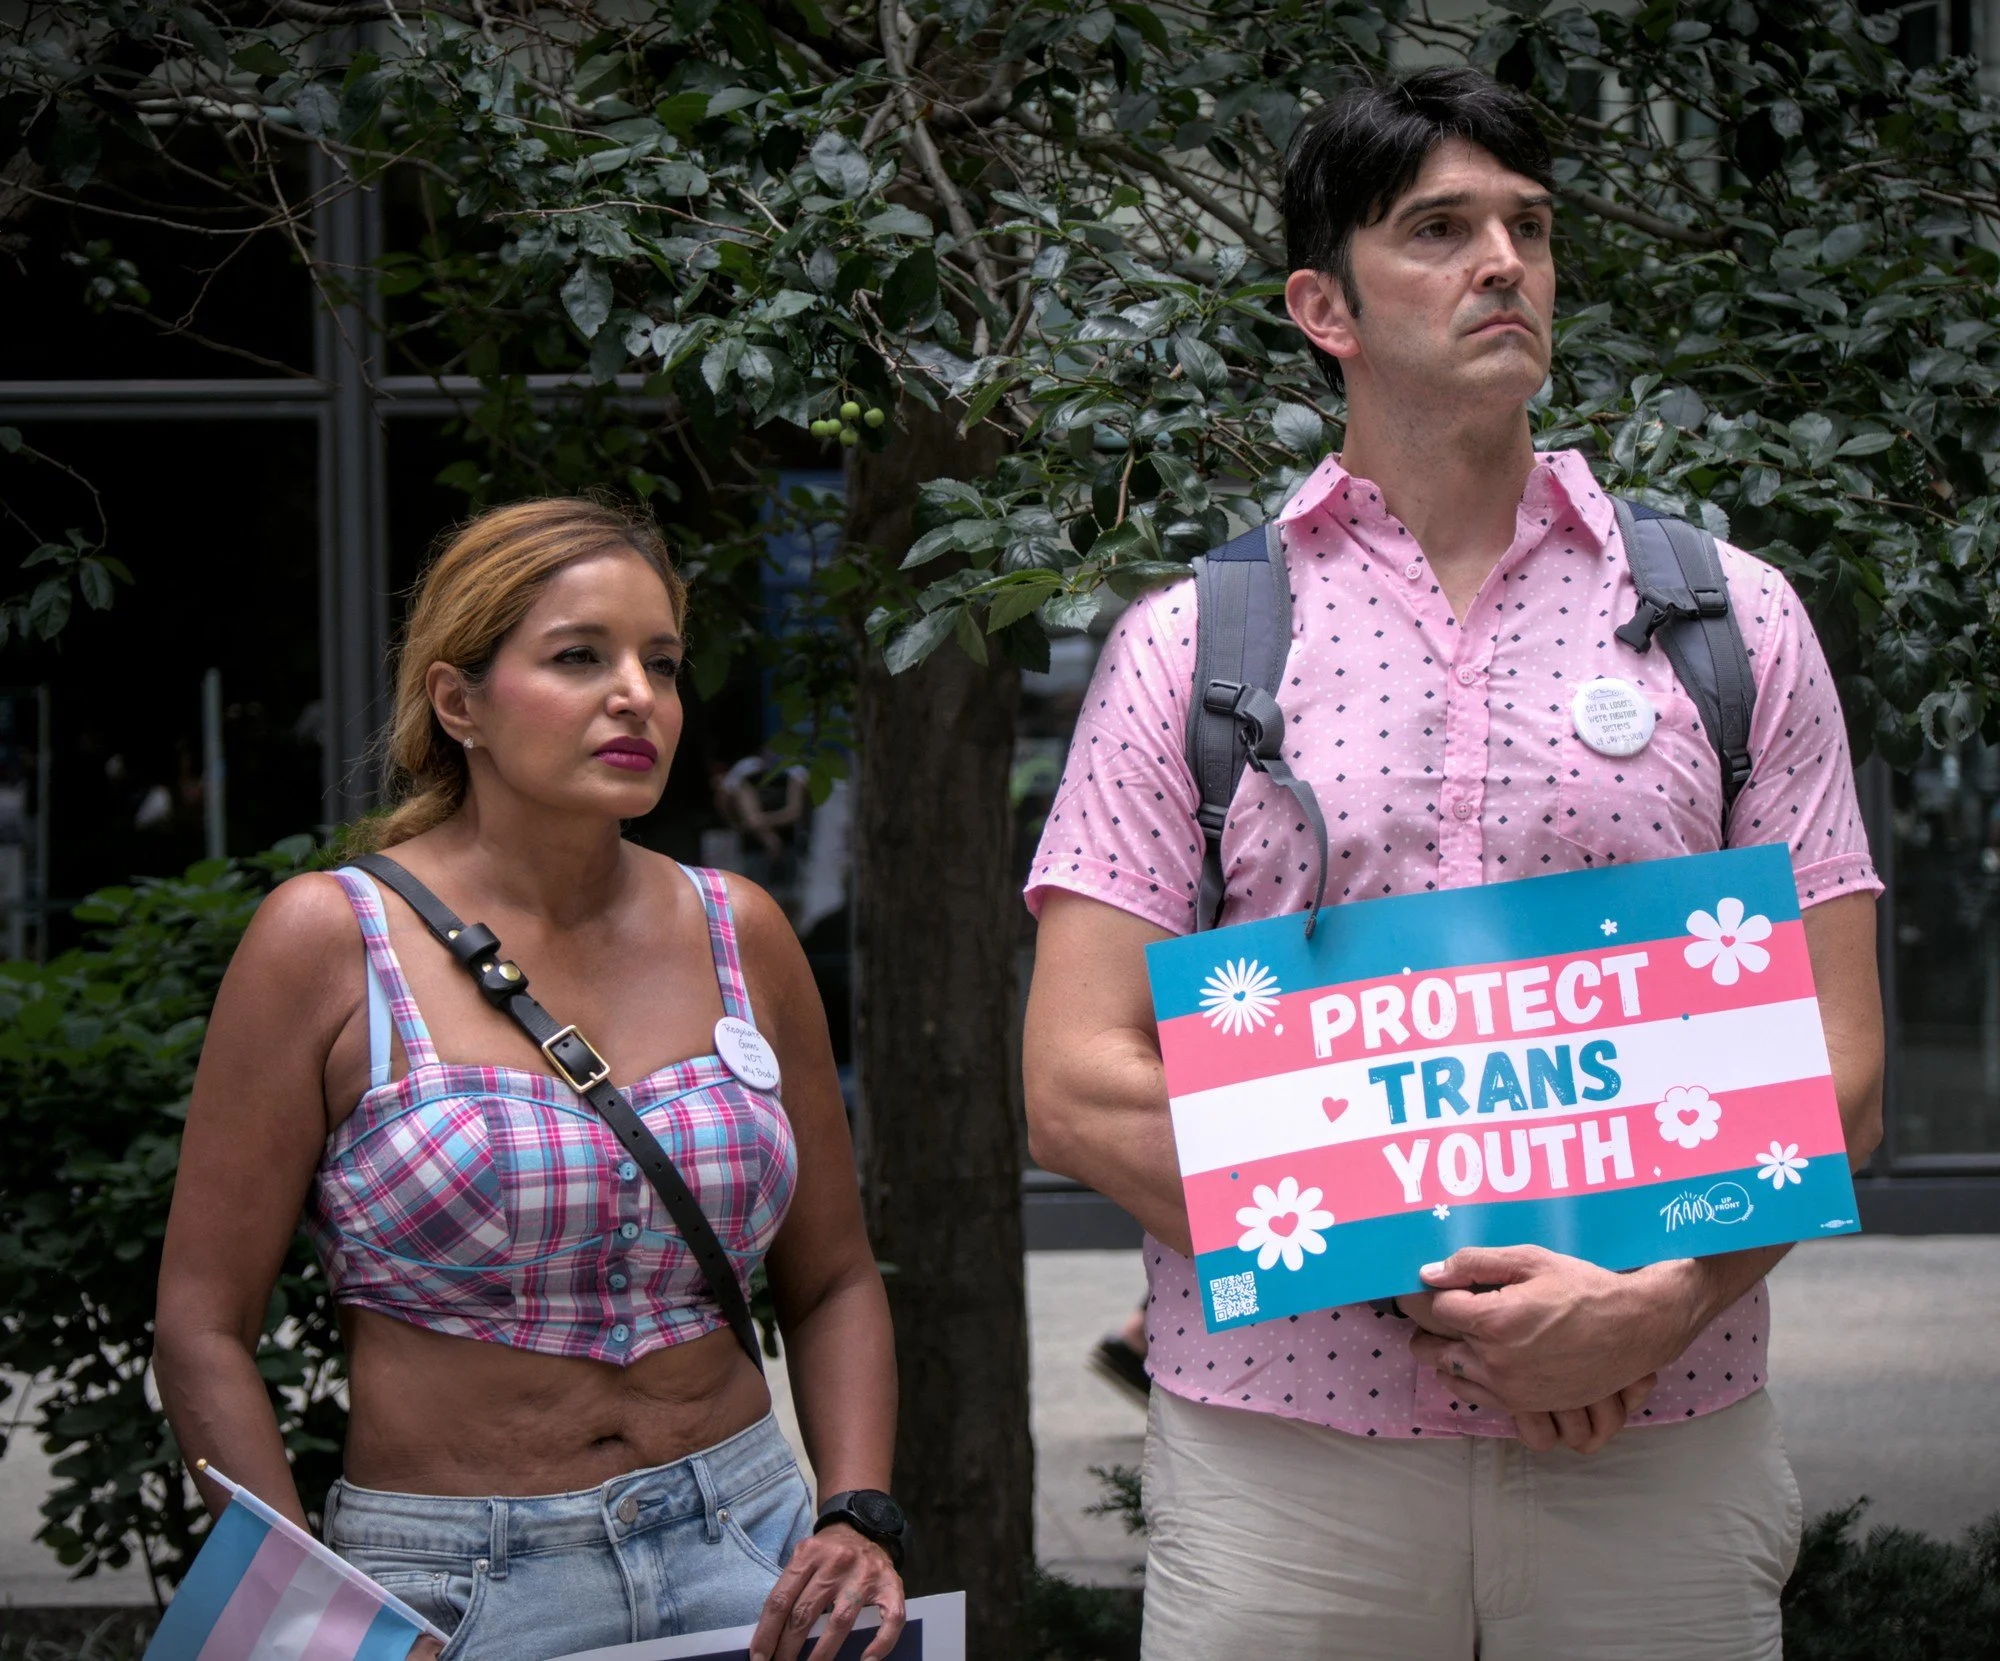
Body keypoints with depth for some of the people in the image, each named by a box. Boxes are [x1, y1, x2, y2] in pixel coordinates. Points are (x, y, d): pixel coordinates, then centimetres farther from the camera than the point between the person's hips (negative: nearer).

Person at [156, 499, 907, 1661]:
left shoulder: (739, 934, 5)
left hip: (745, 1559, 4)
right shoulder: (331, 941, -6)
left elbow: (834, 1282, 13)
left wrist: (859, 1520, -2)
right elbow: (206, 1327, -5)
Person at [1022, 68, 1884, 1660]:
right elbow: (1079, 1086, -2)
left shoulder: (1733, 617, 8)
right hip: (1284, 1446, -1)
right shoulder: (1189, 642, 5)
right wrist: (1416, 1281, -12)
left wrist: (1658, 1305, -13)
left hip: (1660, 1445, 1)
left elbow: (1836, 1071, 4)